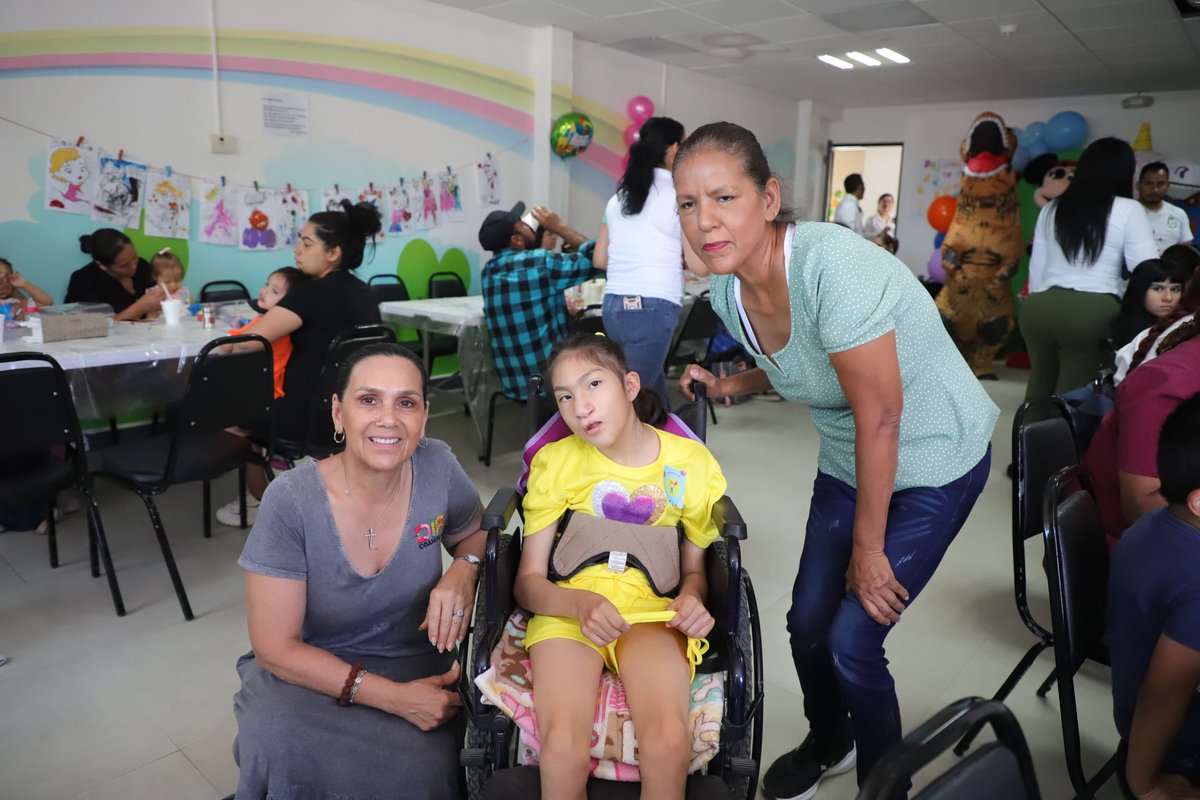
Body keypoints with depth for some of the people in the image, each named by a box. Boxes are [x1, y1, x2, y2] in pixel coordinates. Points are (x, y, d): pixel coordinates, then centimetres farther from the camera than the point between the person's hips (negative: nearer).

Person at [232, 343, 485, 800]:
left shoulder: (437, 467, -13)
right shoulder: (291, 501, -19)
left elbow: (477, 533, 8)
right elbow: (276, 648, -15)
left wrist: (463, 572, -17)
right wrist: (393, 697, -23)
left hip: (414, 666, 2)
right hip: (309, 670, -1)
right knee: (276, 739, -34)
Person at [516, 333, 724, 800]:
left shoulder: (691, 464, 5)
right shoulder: (555, 461, 4)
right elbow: (528, 582, 3)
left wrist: (691, 598, -8)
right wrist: (582, 603, -18)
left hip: (650, 612, 0)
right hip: (567, 609, 0)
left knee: (670, 744, -30)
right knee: (563, 751, -29)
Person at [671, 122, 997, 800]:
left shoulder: (832, 264, -33)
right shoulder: (729, 291, -9)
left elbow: (880, 418, -27)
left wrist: (869, 551, -17)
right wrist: (729, 384, -10)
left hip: (934, 462, -6)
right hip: (848, 461, 7)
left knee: (852, 640, -7)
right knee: (807, 622, 10)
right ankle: (828, 744, 42)